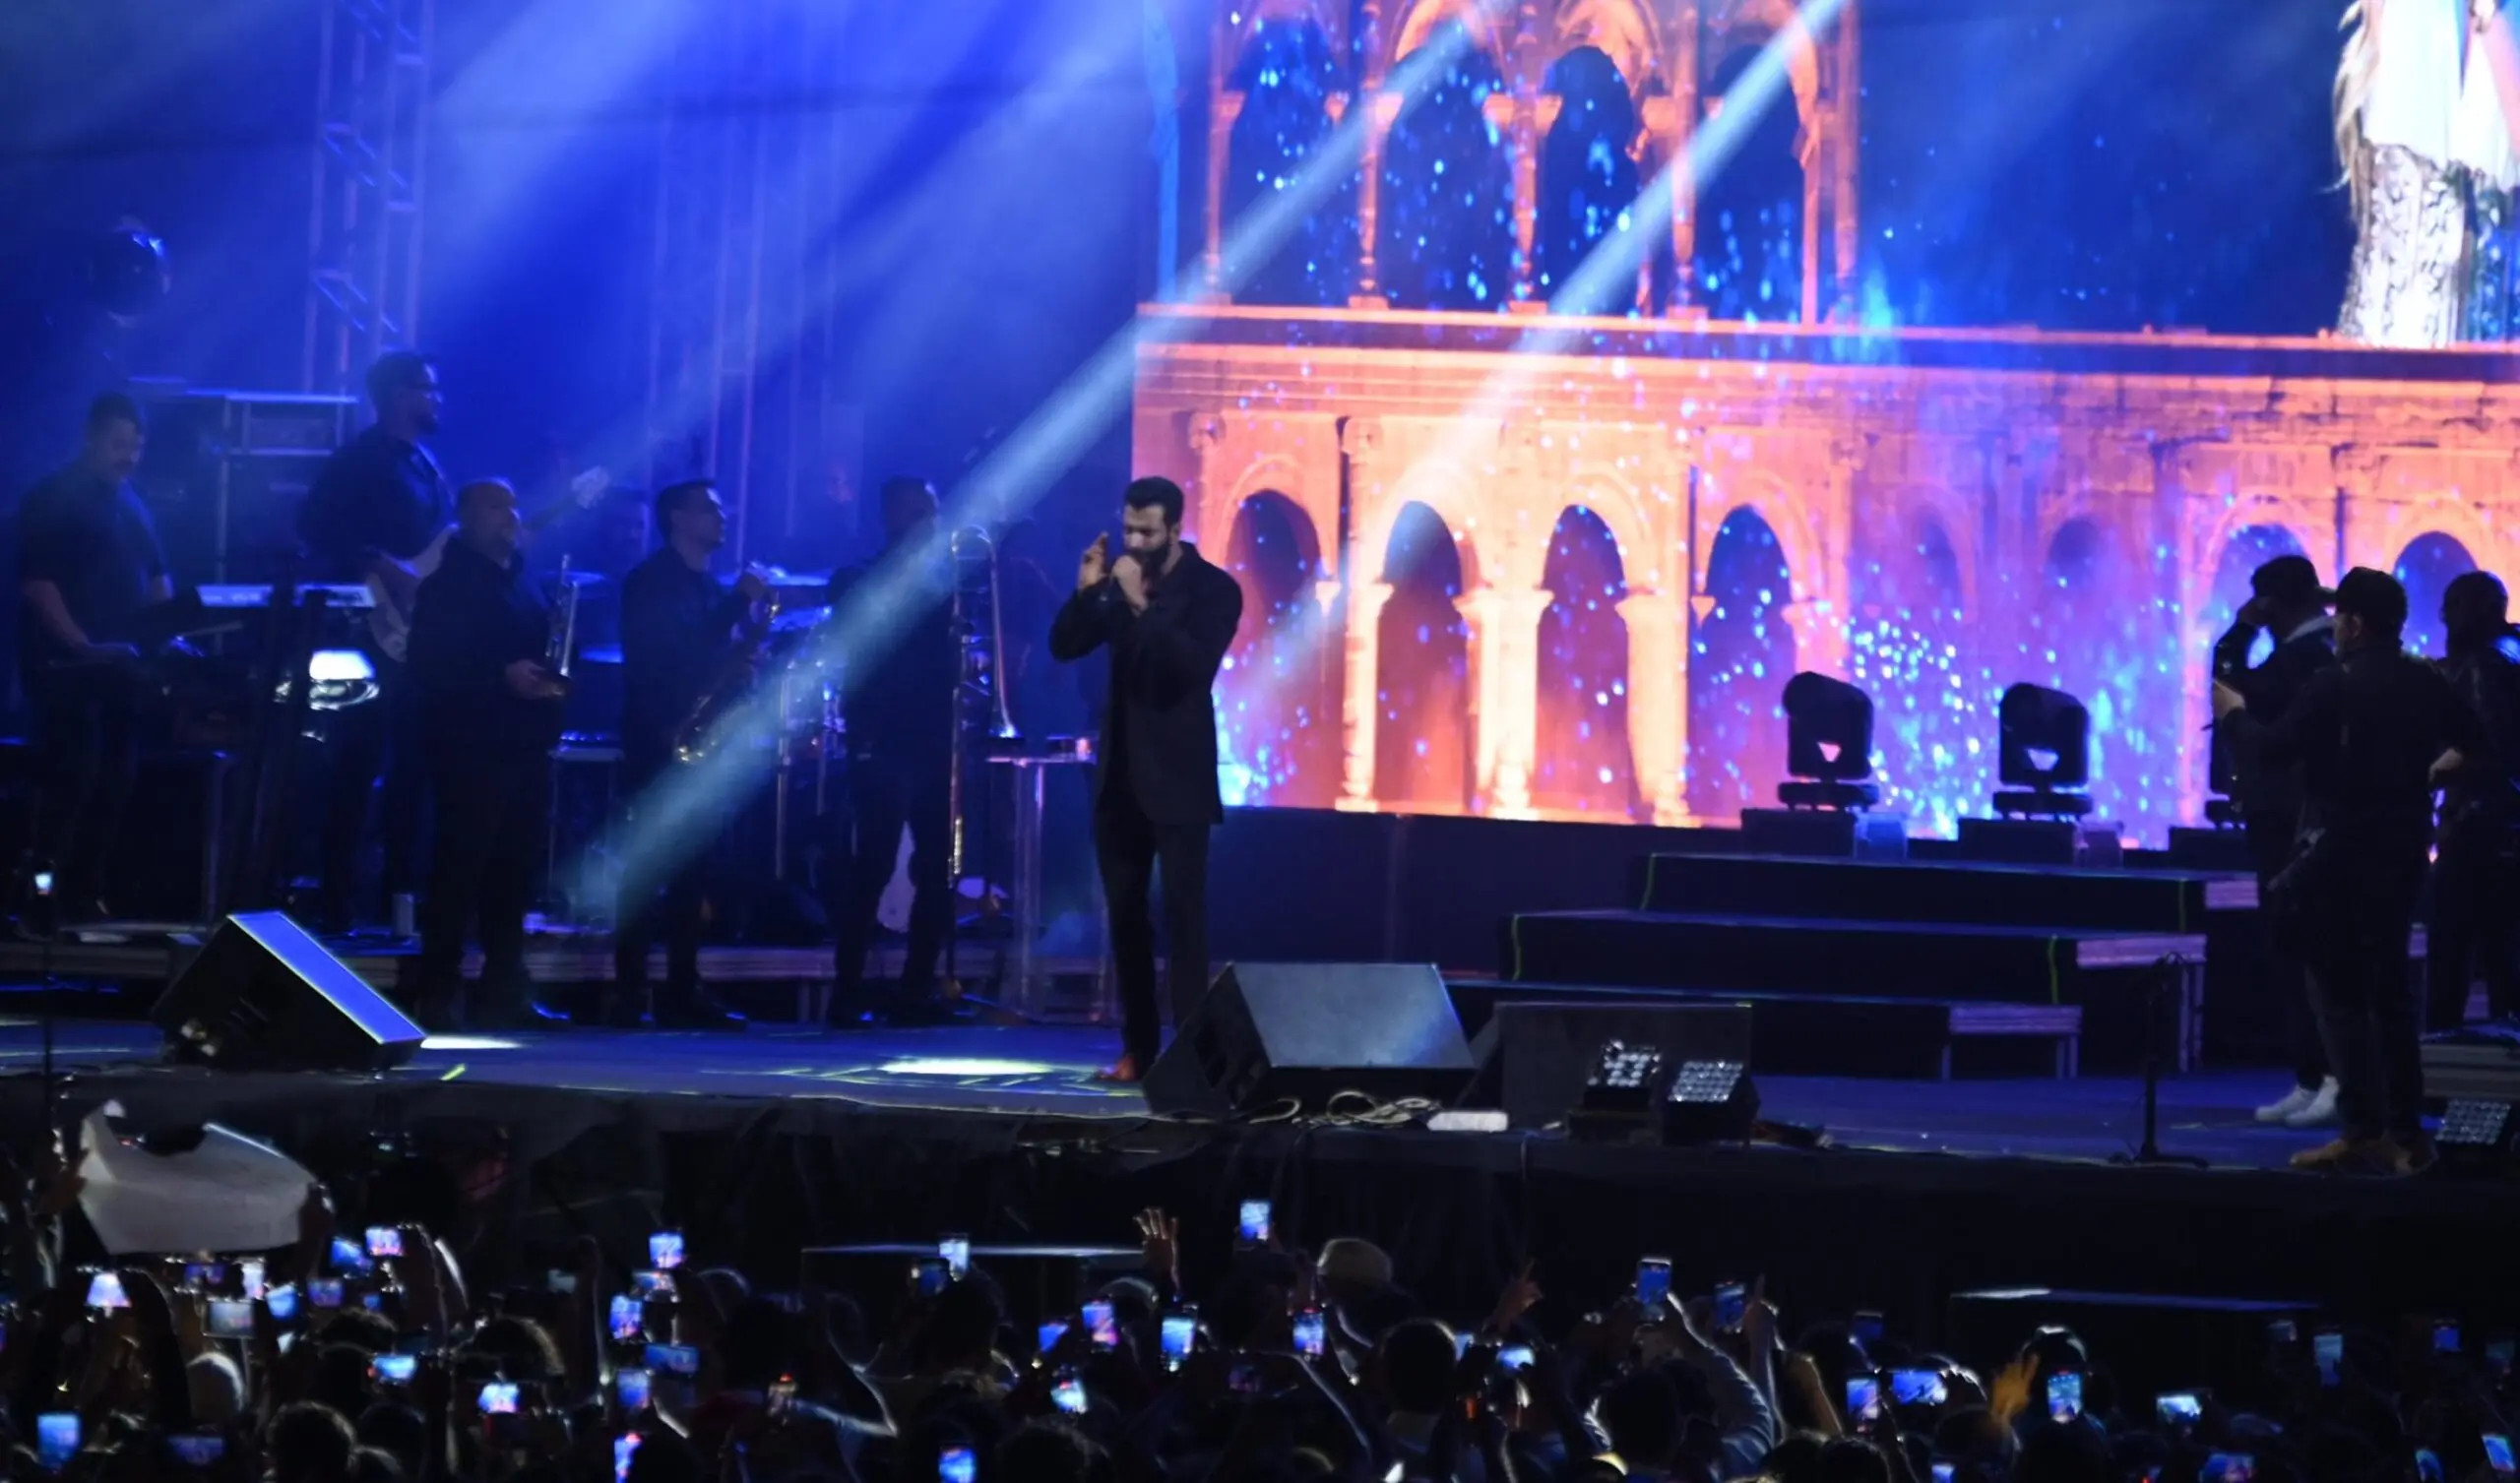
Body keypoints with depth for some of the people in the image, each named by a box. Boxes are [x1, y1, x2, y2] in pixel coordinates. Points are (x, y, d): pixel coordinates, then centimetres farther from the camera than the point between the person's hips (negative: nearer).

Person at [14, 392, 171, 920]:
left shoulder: (132, 505, 16)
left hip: (120, 665, 8)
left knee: (114, 782, 6)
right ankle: (43, 894, -9)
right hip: (65, 665, -8)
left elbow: (156, 577, 23)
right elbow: (35, 583, -16)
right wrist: (83, 645, -22)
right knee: (69, 778, -12)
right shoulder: (52, 501, -8)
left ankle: (87, 895, 12)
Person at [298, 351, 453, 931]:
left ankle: (400, 893, 18)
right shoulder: (360, 458, -9)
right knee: (358, 765, -8)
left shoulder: (424, 462, 18)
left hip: (419, 633, 9)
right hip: (372, 629, -9)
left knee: (411, 764, 11)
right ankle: (340, 901, -6)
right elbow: (315, 526, -18)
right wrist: (383, 568, -22)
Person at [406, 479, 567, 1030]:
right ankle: (440, 993, -6)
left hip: (525, 747, 7)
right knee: (460, 869, -8)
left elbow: (549, 650, 25)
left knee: (514, 872, 7)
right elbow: (428, 668, -14)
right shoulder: (448, 586, -4)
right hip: (470, 749, -7)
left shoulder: (524, 584, 19)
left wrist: (556, 682, 3)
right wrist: (501, 677, -21)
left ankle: (504, 990, 12)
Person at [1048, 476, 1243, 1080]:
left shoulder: (1213, 589, -8)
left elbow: (1194, 666, -22)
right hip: (1119, 772, 6)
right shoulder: (1119, 579, 7)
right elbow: (1064, 647, 4)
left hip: (1177, 778, -6)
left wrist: (1142, 605, -26)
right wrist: (1086, 590, -12)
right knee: (1125, 915, 7)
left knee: (1183, 914, -9)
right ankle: (1138, 1048, 12)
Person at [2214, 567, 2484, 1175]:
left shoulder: (2334, 685, -13)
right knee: (2389, 987, 14)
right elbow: (2473, 740, 12)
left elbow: (2279, 747, -17)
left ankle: (2363, 1132, -10)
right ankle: (2405, 1133, 12)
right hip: (2403, 849, 6)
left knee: (2341, 993, -3)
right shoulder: (2426, 682, 5)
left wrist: (2234, 715, 1)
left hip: (2340, 851, -6)